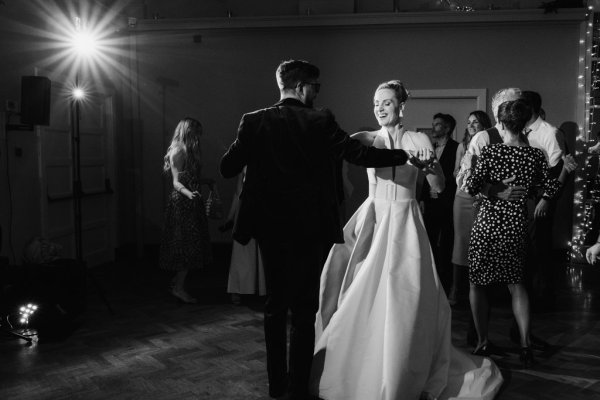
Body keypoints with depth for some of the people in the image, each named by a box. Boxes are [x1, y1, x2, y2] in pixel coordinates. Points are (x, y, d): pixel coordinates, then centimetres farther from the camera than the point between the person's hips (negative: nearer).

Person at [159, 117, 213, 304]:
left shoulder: (189, 151, 14)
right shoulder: (178, 152, -13)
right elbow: (177, 182, -19)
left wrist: (206, 182, 32)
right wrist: (189, 193, -38)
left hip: (190, 202, 9)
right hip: (182, 202, -9)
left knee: (190, 245, 11)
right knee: (187, 245, -7)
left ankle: (177, 283, 19)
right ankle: (178, 287, -1)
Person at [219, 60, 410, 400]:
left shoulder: (254, 121, -1)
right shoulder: (320, 121, -10)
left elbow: (227, 168, -1)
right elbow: (361, 154, -10)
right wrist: (406, 155, 3)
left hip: (270, 227, 4)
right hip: (310, 228, -3)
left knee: (275, 305, 16)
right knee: (304, 309, 8)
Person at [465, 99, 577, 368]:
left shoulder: (490, 152, -10)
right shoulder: (536, 155, 0)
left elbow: (471, 189, -11)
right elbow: (550, 191, 6)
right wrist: (566, 170, 18)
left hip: (487, 225, -3)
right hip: (516, 227, 4)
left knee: (477, 283, 10)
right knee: (515, 283, 17)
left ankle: (482, 342, 14)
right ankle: (525, 344, 11)